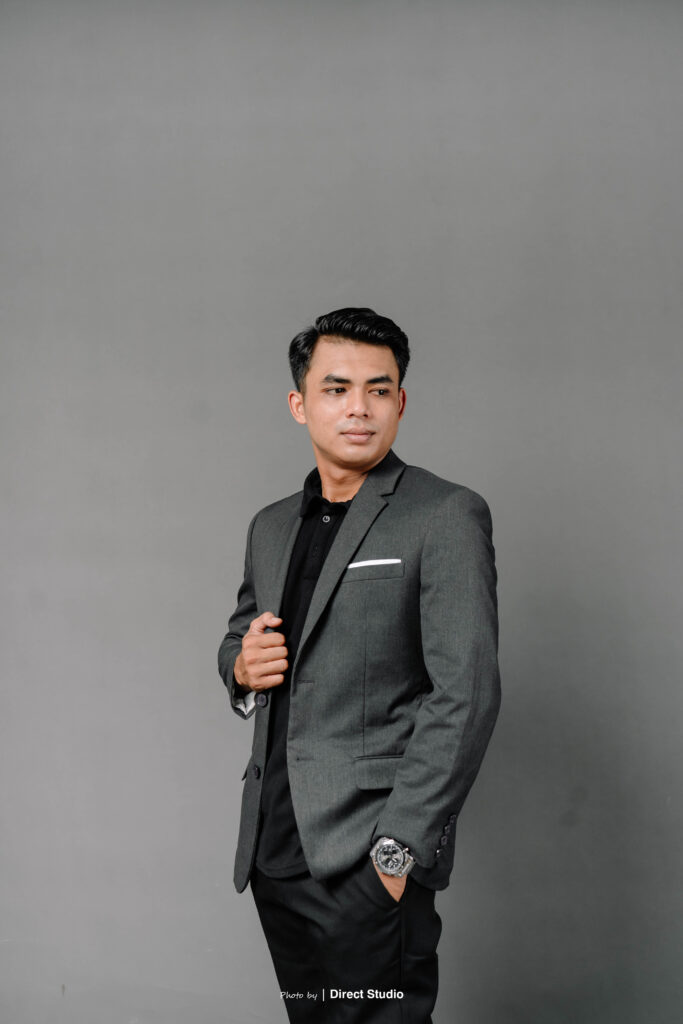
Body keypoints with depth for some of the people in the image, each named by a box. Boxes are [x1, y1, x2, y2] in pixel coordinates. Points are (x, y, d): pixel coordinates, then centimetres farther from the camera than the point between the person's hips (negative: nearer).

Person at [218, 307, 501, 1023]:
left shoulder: (448, 516, -7)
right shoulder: (270, 526, 13)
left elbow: (466, 693, -14)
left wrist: (399, 849, -17)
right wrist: (240, 664, 1)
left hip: (369, 855, -6)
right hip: (273, 849, 6)